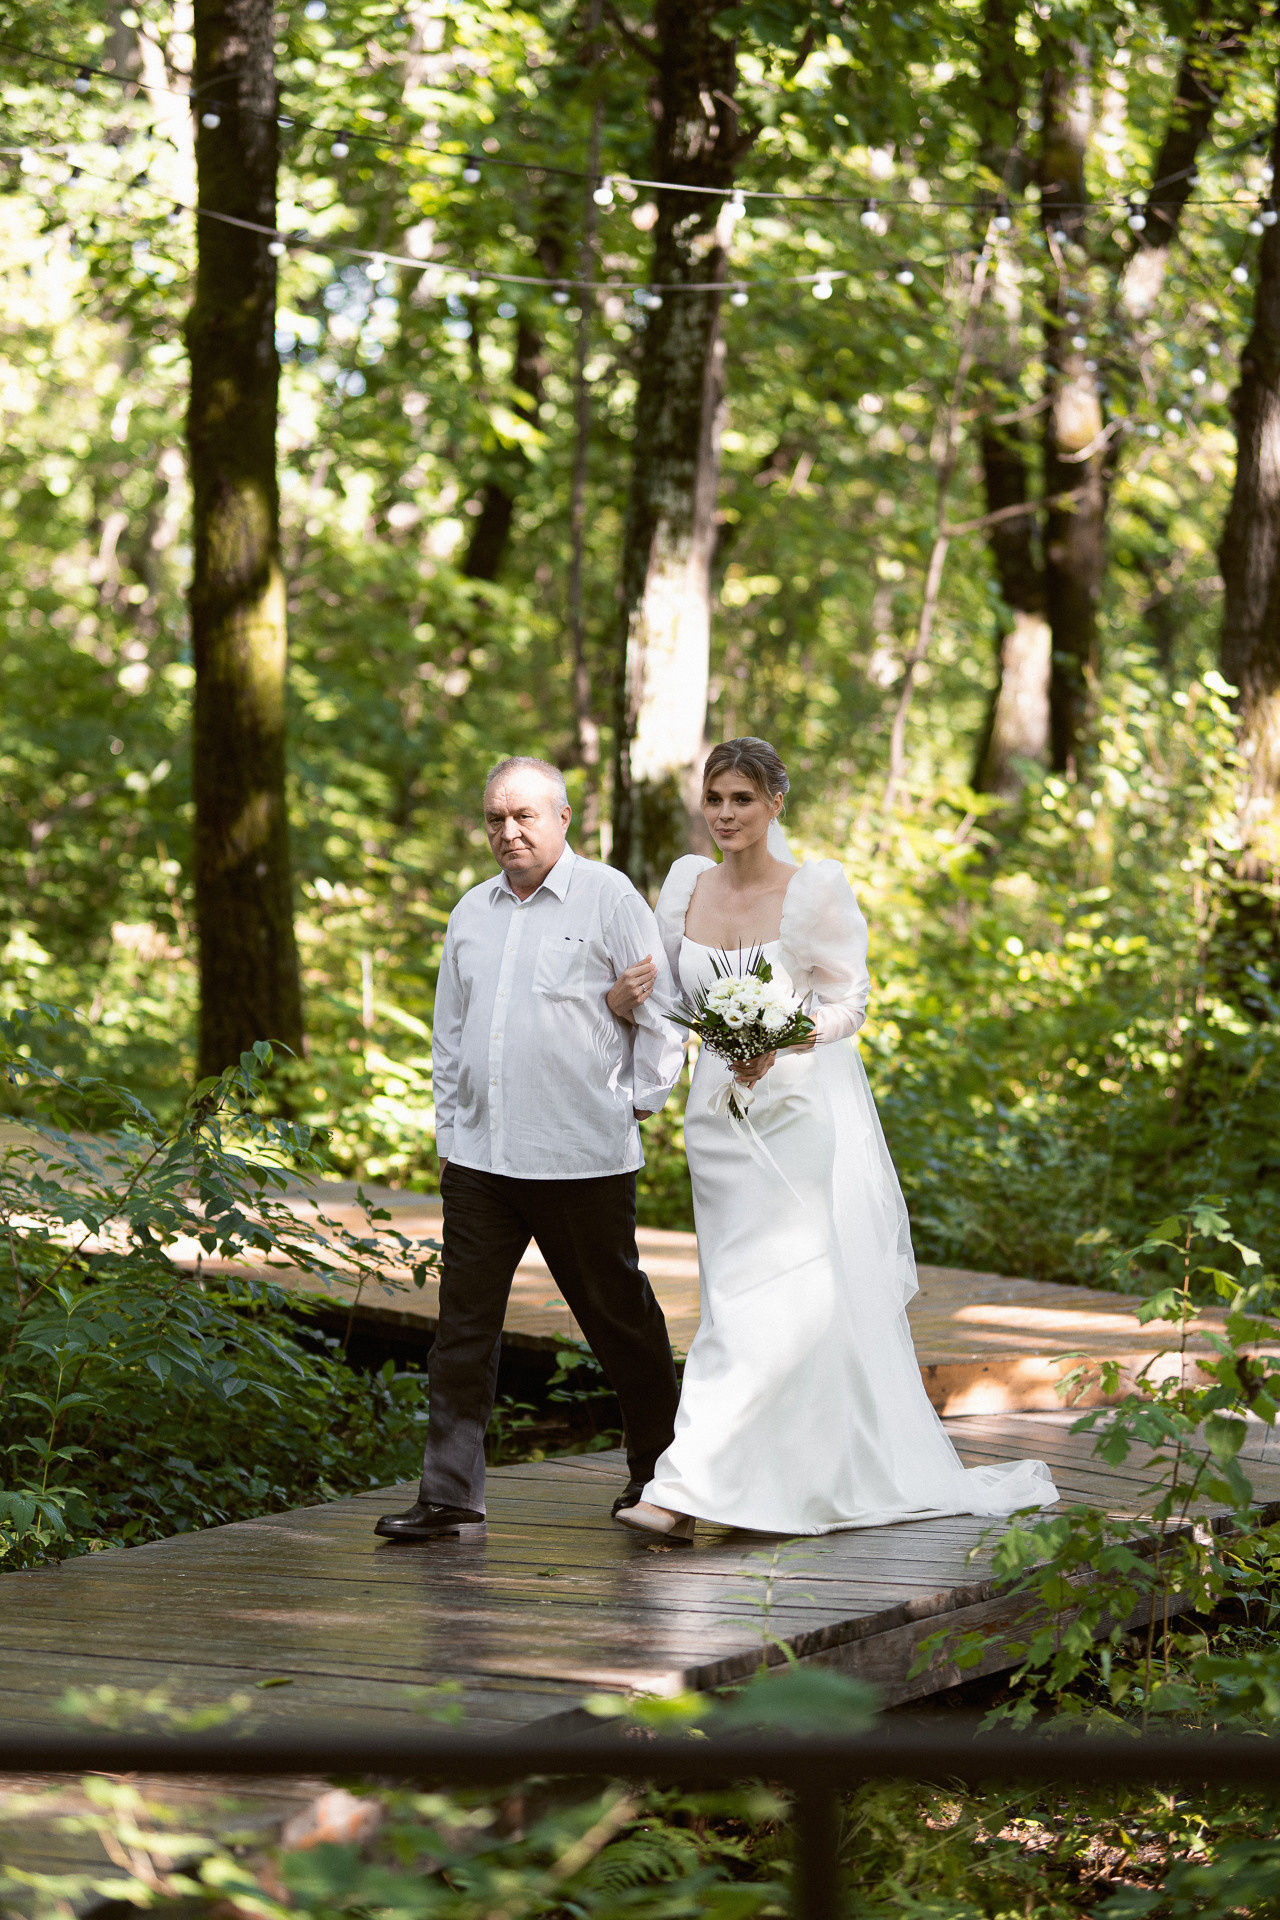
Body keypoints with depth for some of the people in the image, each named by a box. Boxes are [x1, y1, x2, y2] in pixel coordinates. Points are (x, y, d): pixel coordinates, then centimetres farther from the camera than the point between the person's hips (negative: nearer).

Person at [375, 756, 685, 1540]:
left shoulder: (609, 898, -4)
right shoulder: (472, 912, 13)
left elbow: (660, 1009, -1)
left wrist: (639, 1101, -2)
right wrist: (449, 1127, 17)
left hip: (581, 1158, -5)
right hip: (479, 1156, 5)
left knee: (618, 1316, 8)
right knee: (464, 1326, 0)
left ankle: (659, 1468, 27)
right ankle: (451, 1497, 2)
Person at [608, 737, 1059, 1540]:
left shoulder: (817, 889, -9)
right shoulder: (686, 884, 5)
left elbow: (850, 1000, -6)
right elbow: (675, 995, 13)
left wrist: (781, 1047, -23)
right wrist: (626, 999, -10)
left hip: (803, 1109, -5)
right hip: (723, 1114, 5)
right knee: (739, 1302, 7)